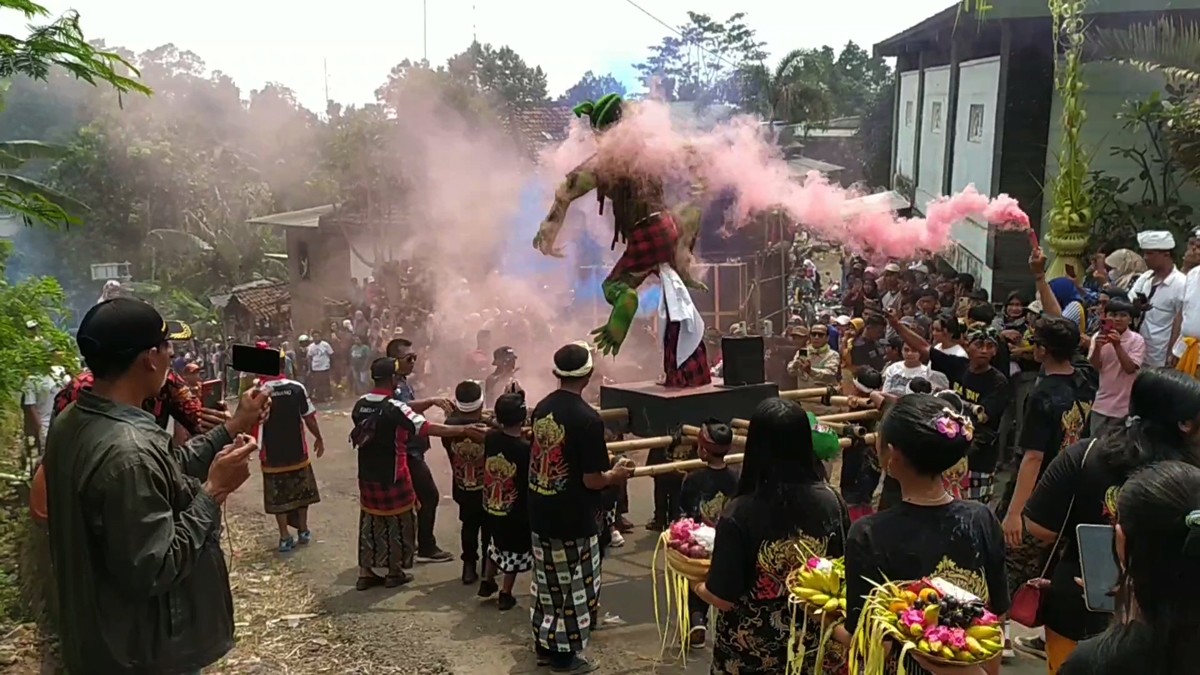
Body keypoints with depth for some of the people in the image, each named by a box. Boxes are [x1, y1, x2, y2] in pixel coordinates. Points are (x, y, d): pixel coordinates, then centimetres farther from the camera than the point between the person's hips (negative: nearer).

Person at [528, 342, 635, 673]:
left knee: (547, 582, 20)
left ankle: (545, 645, 32)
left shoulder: (542, 408, 1)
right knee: (574, 585, 9)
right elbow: (592, 480, -20)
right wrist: (617, 474, 0)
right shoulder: (588, 418, -22)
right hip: (573, 518, -7)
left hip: (540, 513, 7)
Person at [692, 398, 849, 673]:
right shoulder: (830, 500, -12)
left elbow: (723, 598, -18)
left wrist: (695, 582, 2)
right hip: (813, 643, 3)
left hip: (752, 651, -3)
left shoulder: (740, 513, -24)